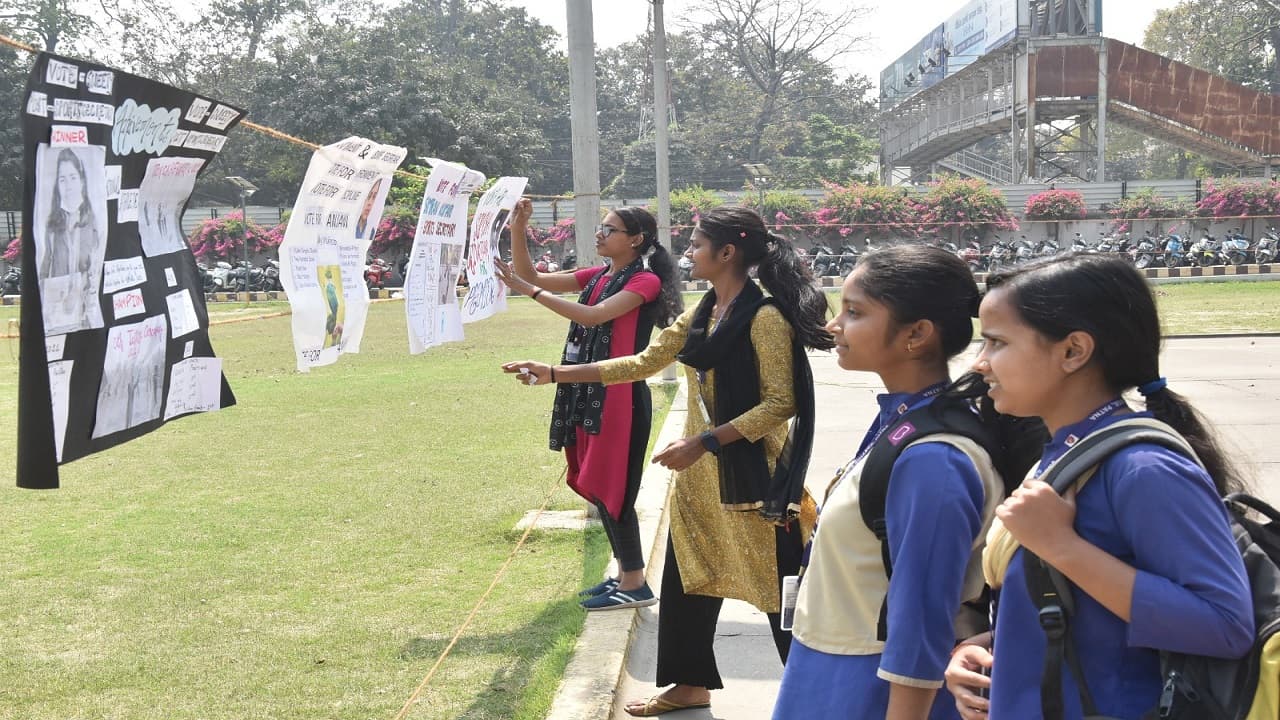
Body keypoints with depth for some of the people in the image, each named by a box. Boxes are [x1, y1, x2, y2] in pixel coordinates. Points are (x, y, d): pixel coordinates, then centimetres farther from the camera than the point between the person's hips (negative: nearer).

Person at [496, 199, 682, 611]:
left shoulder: (645, 281, -10)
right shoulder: (597, 277, 14)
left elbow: (594, 316, -23)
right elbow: (533, 277, 12)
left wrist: (531, 292, -24)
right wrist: (518, 233, -2)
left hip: (620, 396, -8)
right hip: (588, 394, 9)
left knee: (611, 488, -5)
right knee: (597, 487, 12)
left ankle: (635, 585, 4)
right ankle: (625, 573, 24)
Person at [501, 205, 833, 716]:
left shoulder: (765, 317, -17)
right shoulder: (702, 314, 8)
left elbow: (781, 403, -20)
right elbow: (642, 364, 12)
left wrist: (705, 441, -24)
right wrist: (556, 374, 8)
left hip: (751, 473, -9)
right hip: (700, 474, 9)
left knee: (777, 586, 1)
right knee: (688, 577, 17)